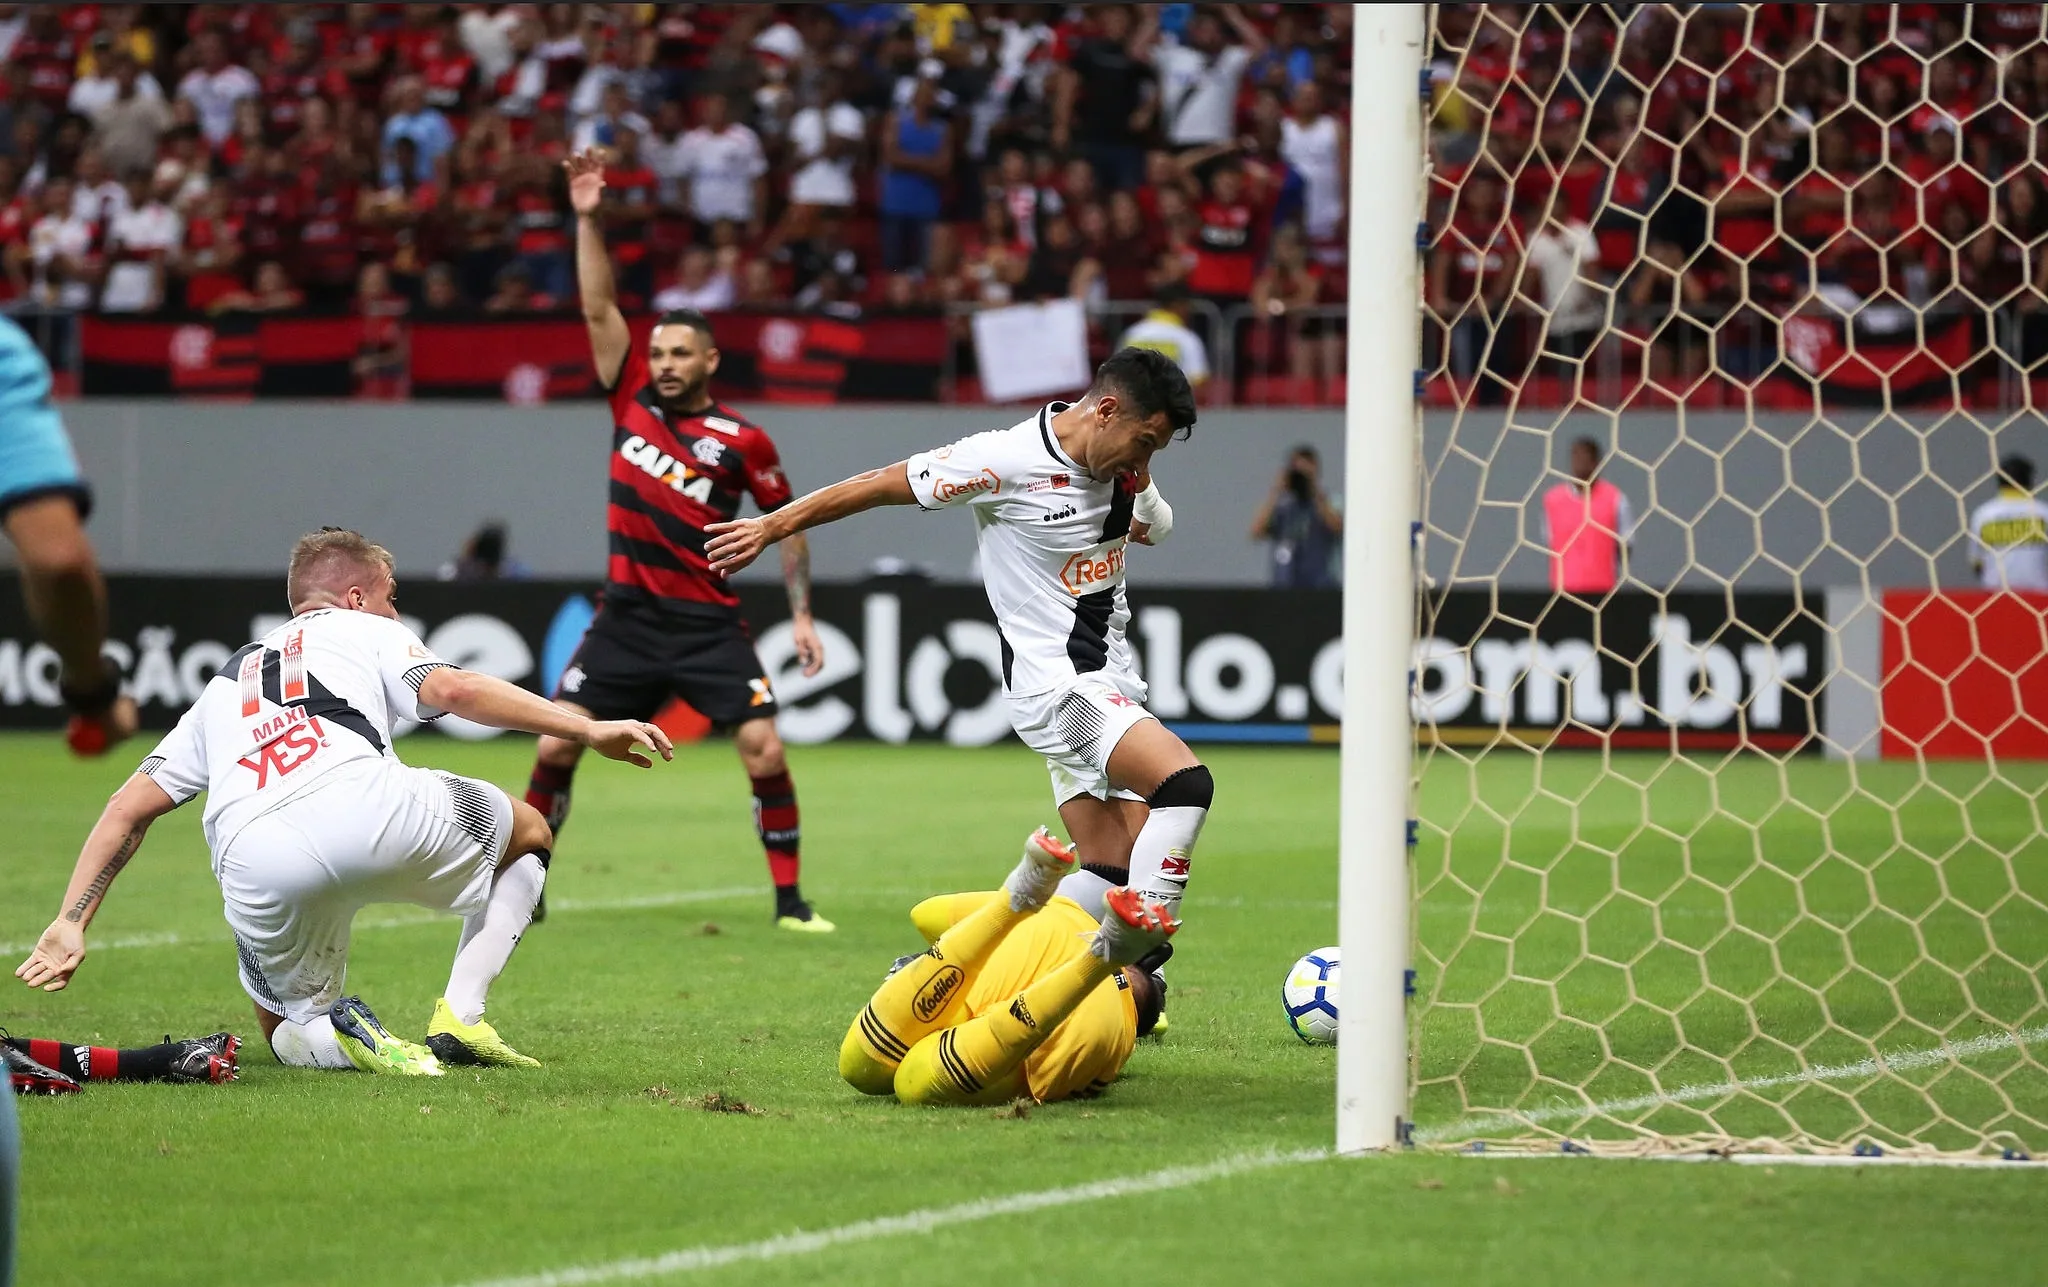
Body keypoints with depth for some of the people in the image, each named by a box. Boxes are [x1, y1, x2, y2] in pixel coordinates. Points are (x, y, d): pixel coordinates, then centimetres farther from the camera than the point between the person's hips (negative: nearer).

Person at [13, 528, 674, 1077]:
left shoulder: (226, 680, 36)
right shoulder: (366, 632, 25)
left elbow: (130, 808, 27)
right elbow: (453, 690, 3)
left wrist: (70, 924, 24)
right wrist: (588, 730, 3)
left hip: (254, 872, 3)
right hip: (364, 806, -3)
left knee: (286, 1029, 29)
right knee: (527, 834, 26)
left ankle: (329, 1035, -9)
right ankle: (458, 1020, 8)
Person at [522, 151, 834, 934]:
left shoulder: (741, 441, -3)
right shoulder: (632, 400, 4)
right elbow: (600, 307, 1)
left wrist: (801, 615, -1)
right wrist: (588, 220, -7)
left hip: (708, 622, -3)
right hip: (627, 614, 3)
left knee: (764, 750, -14)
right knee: (557, 744, -5)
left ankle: (789, 898, -2)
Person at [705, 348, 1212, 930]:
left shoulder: (1122, 459, 6)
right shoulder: (1006, 460, -16)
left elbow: (1154, 525, 30)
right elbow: (883, 484, -6)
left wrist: (1146, 508, 7)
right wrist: (772, 527, 2)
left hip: (1110, 681, 9)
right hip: (1058, 684, -9)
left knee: (1113, 871, 2)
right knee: (1186, 783, -26)